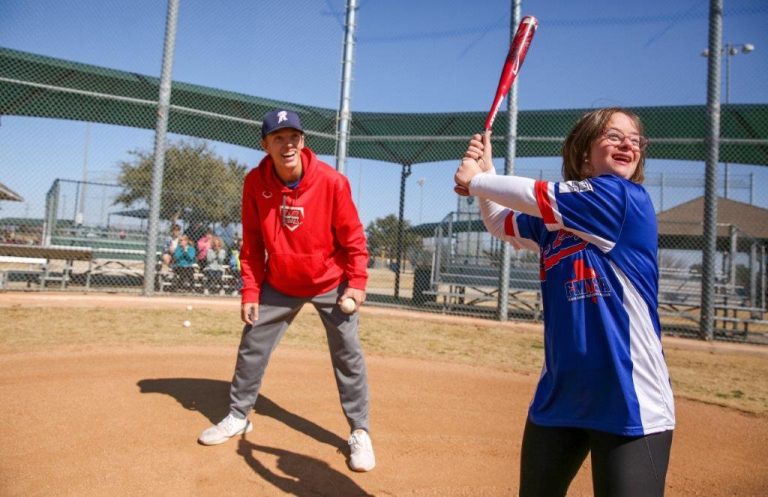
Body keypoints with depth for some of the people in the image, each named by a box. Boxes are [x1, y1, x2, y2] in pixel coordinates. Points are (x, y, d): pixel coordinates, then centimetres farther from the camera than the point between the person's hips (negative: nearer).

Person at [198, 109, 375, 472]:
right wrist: (250, 292, -5)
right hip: (278, 284, 3)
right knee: (252, 346, 10)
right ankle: (238, 416, 32)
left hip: (331, 283, -2)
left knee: (348, 353, -2)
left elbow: (353, 237, -11)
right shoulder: (255, 183, -12)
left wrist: (356, 283, -17)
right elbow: (252, 243, -3)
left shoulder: (331, 181, -20)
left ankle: (359, 432, 14)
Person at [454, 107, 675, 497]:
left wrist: (475, 180, 1)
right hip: (560, 394, 6)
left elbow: (536, 196, -14)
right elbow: (501, 224, 21)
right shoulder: (553, 218, 7)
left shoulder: (627, 198, -11)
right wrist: (485, 172, 6)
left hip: (631, 403, -6)